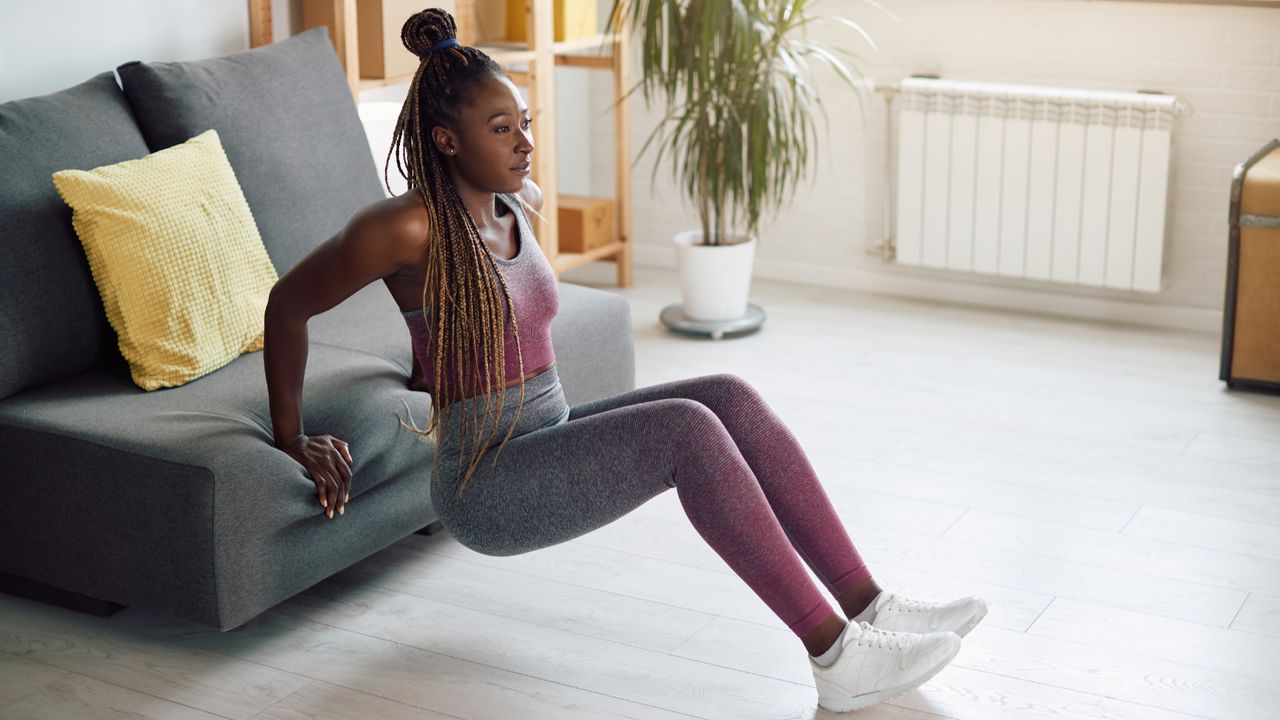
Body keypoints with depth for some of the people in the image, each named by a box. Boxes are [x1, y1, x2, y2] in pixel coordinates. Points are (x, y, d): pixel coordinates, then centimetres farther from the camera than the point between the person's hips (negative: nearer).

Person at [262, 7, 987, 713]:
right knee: (684, 426, -27)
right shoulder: (408, 228, -17)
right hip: (488, 484, -8)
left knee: (731, 396, -12)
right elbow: (286, 307, -9)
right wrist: (292, 440, -2)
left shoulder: (518, 205, 6)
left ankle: (868, 605, -12)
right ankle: (838, 658, -24)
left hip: (550, 435, 8)